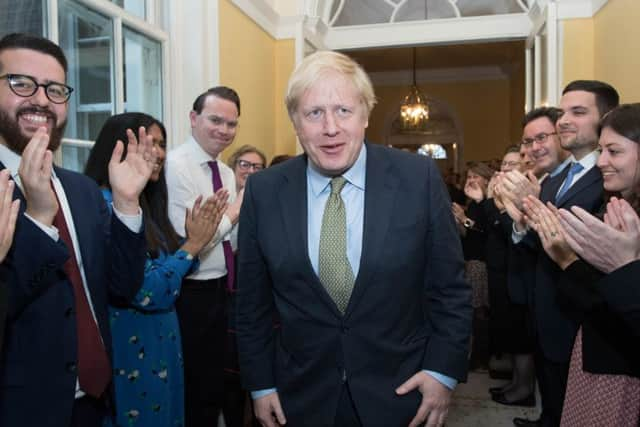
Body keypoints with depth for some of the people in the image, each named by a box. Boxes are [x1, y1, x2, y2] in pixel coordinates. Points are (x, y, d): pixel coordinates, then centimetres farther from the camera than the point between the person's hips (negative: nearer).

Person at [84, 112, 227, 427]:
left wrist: (195, 238, -2)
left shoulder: (145, 204, 7)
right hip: (132, 351, -9)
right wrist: (193, 244, -15)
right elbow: (147, 292, -24)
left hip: (160, 344, 9)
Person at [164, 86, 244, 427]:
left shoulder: (227, 173, 8)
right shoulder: (176, 165, -16)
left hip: (224, 290, 8)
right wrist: (233, 213, -13)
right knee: (198, 392, 8)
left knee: (225, 383, 21)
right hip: (193, 295, -7)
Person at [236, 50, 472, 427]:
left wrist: (444, 369, -7)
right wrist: (260, 383, 2)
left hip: (400, 394, -1)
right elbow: (253, 301, 1)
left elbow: (449, 286, -4)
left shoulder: (420, 178, -12)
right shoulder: (263, 191, -7)